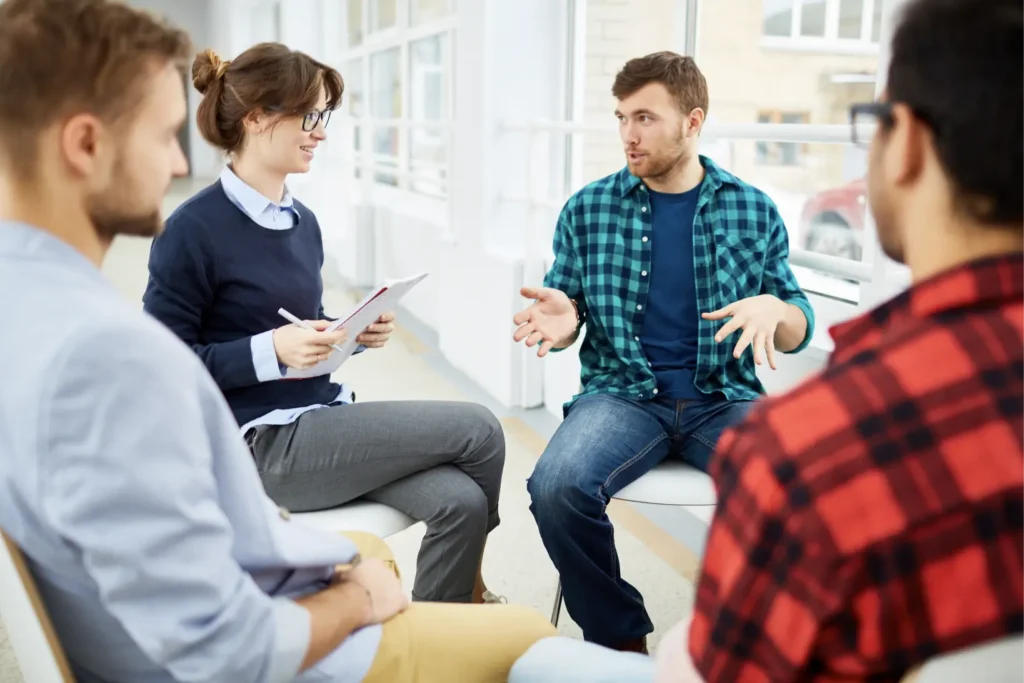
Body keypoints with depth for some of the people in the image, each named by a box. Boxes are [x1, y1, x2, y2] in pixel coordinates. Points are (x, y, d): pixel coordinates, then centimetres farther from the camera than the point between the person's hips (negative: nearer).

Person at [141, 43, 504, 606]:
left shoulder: (303, 222, 10)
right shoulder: (194, 230, -13)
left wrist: (354, 333, 0)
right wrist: (271, 350, -23)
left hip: (322, 420, 7)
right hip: (262, 446, -7)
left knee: (458, 500, -17)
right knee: (478, 430, -12)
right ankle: (467, 590, 13)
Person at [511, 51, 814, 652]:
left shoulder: (755, 210, 7)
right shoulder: (588, 210, 6)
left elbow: (799, 329, 9)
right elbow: (568, 319, 11)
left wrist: (774, 310, -15)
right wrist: (565, 320, -13)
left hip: (725, 397, 0)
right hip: (624, 392, 0)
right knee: (558, 488, -29)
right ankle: (621, 639, -2)